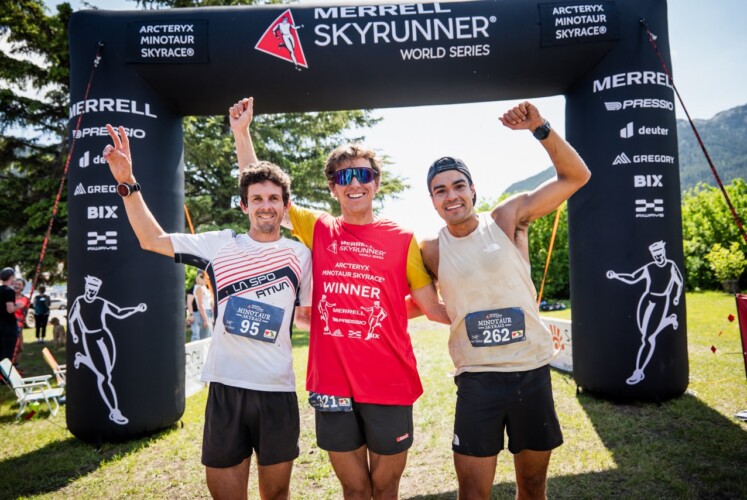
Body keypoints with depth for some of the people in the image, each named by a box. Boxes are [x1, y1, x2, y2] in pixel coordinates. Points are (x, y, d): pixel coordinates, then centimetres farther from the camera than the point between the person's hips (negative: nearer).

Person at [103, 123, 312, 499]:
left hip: (277, 390, 0)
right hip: (225, 386, 1)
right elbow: (152, 239, 4)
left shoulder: (299, 254, 2)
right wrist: (127, 183, -1)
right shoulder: (221, 244, 2)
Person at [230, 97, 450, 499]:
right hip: (332, 385, 1)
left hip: (389, 384, -1)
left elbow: (433, 308, 4)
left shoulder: (402, 239, 0)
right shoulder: (317, 231, 4)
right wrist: (241, 133, 6)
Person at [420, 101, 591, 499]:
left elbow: (576, 176, -5)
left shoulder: (508, 219, -3)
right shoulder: (431, 251, -1)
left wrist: (540, 129, -15)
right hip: (478, 380, 0)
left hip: (533, 373, 1)